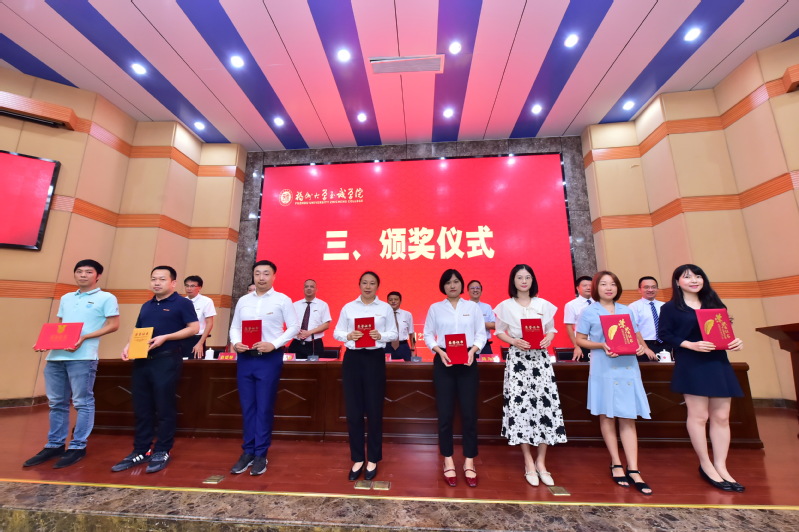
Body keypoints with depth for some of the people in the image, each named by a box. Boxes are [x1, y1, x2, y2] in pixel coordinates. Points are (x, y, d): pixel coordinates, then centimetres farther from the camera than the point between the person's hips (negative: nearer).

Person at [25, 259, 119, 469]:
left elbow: (113, 325, -7)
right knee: (56, 403, 13)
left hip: (83, 357, -7)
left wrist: (85, 337, -16)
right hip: (56, 355, 7)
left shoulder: (106, 298, -1)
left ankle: (78, 447, 8)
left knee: (82, 403, -1)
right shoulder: (66, 298, 20)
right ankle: (54, 445, 25)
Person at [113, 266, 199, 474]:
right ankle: (140, 451, 23)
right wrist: (129, 346, 2)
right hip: (142, 360, 7)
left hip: (167, 359, -7)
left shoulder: (182, 303, -3)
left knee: (164, 408, 1)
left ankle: (162, 452, 13)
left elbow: (194, 328, -11)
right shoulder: (146, 306, 18)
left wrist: (165, 337, -19)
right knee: (141, 408, 11)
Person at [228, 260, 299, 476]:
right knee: (247, 407, 12)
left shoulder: (282, 300, -3)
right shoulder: (243, 301, 11)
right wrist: (235, 343, -8)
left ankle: (260, 454, 18)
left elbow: (294, 327, -6)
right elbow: (234, 327, 12)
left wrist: (274, 344, -17)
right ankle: (247, 452, 26)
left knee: (264, 407, 4)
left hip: (269, 358, -4)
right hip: (245, 358, 4)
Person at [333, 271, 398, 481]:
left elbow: (394, 334, 2)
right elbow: (337, 332, 6)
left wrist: (381, 335, -18)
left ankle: (373, 460, 24)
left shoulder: (386, 308, 4)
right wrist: (348, 335, -14)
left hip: (375, 358, -1)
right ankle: (357, 458, 24)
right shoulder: (348, 307, 7)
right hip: (352, 358, 2)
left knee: (374, 410, 6)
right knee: (353, 410, 7)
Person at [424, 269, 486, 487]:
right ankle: (448, 461, 20)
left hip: (467, 362, 1)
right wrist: (439, 351, -13)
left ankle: (469, 462, 20)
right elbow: (427, 334, 3)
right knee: (445, 413, 5)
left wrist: (473, 350, -12)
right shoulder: (435, 308, 5)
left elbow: (481, 333, 5)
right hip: (443, 362, 0)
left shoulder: (473, 306, 7)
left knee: (469, 412, 4)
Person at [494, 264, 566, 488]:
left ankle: (541, 462, 14)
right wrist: (515, 341, -13)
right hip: (517, 358, -2)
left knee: (546, 405, -2)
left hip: (540, 358, 2)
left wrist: (548, 338, -9)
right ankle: (529, 463, 12)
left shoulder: (544, 305, 7)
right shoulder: (505, 306, 1)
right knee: (520, 406, -3)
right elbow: (499, 332, 3)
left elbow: (551, 329, 12)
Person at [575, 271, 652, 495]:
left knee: (628, 418, 3)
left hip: (628, 368, 3)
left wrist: (641, 346, -5)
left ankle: (633, 470, 8)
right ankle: (616, 464, 20)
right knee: (606, 416, 6)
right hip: (604, 369, -3)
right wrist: (601, 346, -16)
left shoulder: (626, 310, 11)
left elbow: (637, 335, 16)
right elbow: (580, 340, -2)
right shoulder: (589, 312, -1)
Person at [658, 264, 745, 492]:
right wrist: (691, 345, -20)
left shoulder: (713, 304, 15)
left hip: (719, 364, 6)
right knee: (698, 415, 0)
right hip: (691, 366, -5)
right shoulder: (670, 308, -2)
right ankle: (706, 466, 14)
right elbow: (664, 334, -8)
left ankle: (721, 466, 17)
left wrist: (734, 342, -4)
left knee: (721, 416, 6)